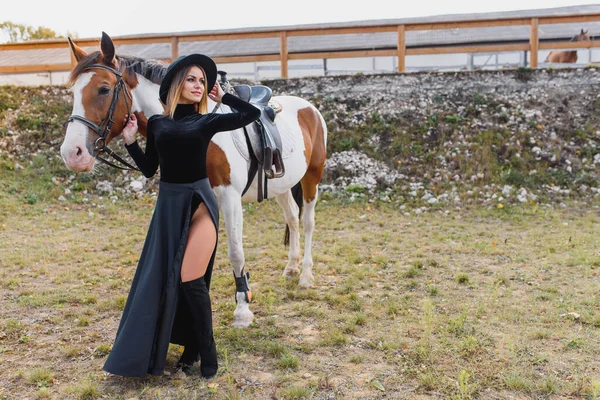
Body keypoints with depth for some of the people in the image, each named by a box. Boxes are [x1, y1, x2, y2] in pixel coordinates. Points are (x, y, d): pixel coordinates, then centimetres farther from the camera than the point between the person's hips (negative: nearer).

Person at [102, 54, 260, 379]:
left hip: (198, 203, -4)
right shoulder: (156, 123, 7)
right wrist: (130, 140, 1)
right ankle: (192, 348, 26)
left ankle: (206, 352, 10)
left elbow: (253, 114, -6)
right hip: (168, 205, 4)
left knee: (190, 279, -9)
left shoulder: (208, 121, 0)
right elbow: (148, 170, 10)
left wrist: (223, 97, 4)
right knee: (161, 278, 8)